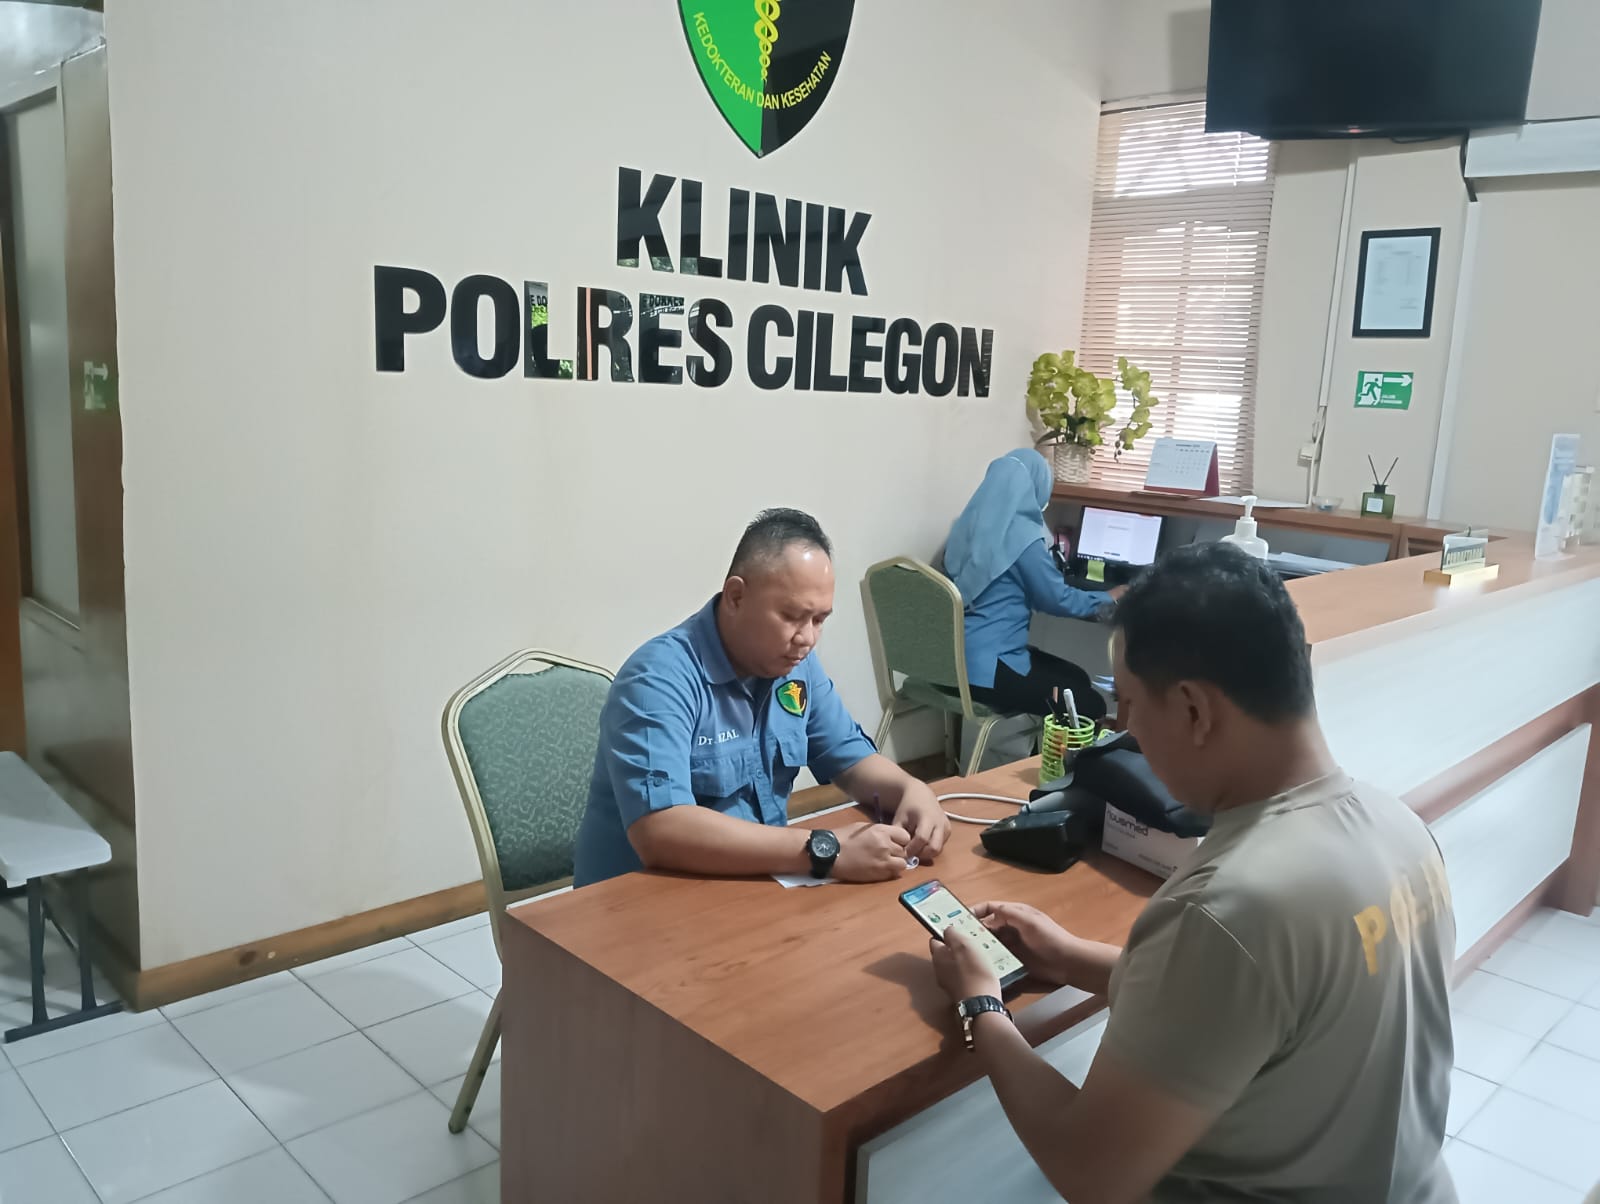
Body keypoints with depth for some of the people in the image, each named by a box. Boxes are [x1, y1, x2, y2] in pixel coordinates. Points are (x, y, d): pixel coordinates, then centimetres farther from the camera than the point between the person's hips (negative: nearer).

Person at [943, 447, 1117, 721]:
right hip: (986, 668, -9)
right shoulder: (1022, 534, -18)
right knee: (1091, 707, -1)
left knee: (1079, 679, 18)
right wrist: (1108, 600, 8)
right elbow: (1057, 599, -9)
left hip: (956, 658, 9)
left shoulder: (969, 524, 7)